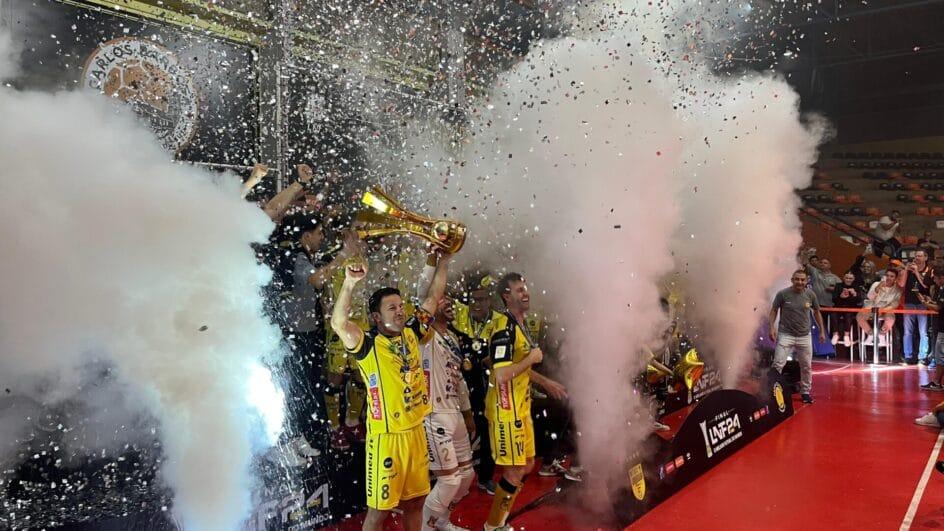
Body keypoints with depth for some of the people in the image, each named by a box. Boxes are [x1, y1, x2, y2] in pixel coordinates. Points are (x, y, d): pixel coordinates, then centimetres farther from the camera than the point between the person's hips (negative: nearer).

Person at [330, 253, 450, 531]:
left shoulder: (412, 334, 4)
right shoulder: (368, 345, -13)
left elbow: (433, 297, 10)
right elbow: (339, 323, -31)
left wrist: (443, 260, 4)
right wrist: (350, 283, -43)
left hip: (416, 430, 6)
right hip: (387, 435, -6)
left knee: (415, 500, 18)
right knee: (380, 508, 4)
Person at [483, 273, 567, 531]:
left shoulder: (520, 324, 12)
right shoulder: (504, 326, -21)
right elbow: (502, 375, -30)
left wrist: (546, 383, 27)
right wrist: (532, 358, -18)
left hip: (521, 407, 10)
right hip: (506, 409, -10)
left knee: (527, 465, 18)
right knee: (515, 472, -1)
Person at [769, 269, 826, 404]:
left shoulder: (810, 294, -2)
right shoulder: (782, 294, -10)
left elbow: (817, 313, 11)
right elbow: (773, 311, -1)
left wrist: (822, 331, 11)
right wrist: (772, 328, -12)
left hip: (804, 336, 3)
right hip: (785, 335, -3)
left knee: (807, 366, 11)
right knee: (778, 364, -11)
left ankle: (806, 392, 27)